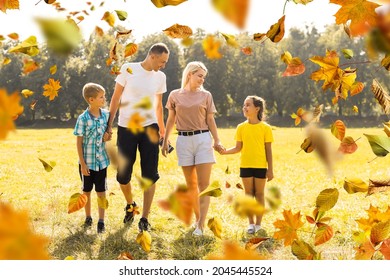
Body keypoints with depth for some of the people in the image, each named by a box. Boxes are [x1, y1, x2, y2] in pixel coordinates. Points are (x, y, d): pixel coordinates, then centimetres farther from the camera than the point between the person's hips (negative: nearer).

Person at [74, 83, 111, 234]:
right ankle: (88, 217, 31)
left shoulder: (106, 114, -3)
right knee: (86, 191, 14)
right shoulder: (83, 118, -14)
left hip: (102, 160, 2)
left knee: (101, 191, 5)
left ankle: (101, 221, 13)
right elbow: (79, 142, -10)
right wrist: (82, 164, -12)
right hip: (87, 162, -2)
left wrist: (108, 136, -12)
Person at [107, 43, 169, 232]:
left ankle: (144, 219, 6)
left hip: (149, 128, 2)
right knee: (123, 175, 4)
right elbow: (116, 98, 1)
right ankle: (130, 205, 34)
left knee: (150, 176, -3)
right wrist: (109, 124, -2)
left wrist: (162, 130, 18)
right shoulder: (128, 69, -4)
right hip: (126, 128, -2)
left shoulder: (160, 77, 5)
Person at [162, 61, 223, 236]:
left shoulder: (206, 95, 6)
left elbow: (210, 120, 6)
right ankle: (197, 218, 21)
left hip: (203, 139, -1)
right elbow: (170, 120, 13)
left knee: (203, 184, -8)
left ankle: (201, 225, -10)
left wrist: (217, 140, -3)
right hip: (184, 140, 1)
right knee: (191, 184, 8)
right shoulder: (175, 95, 7)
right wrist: (165, 141, 12)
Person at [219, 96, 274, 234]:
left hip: (260, 166, -2)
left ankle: (258, 224, 15)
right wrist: (225, 151, -13)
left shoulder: (265, 128, -4)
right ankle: (251, 223, 19)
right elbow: (238, 148, 5)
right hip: (245, 166, 2)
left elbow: (268, 150, -2)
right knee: (248, 194, 8)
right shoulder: (241, 127, 3)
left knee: (259, 194, 6)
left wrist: (270, 169, -3)